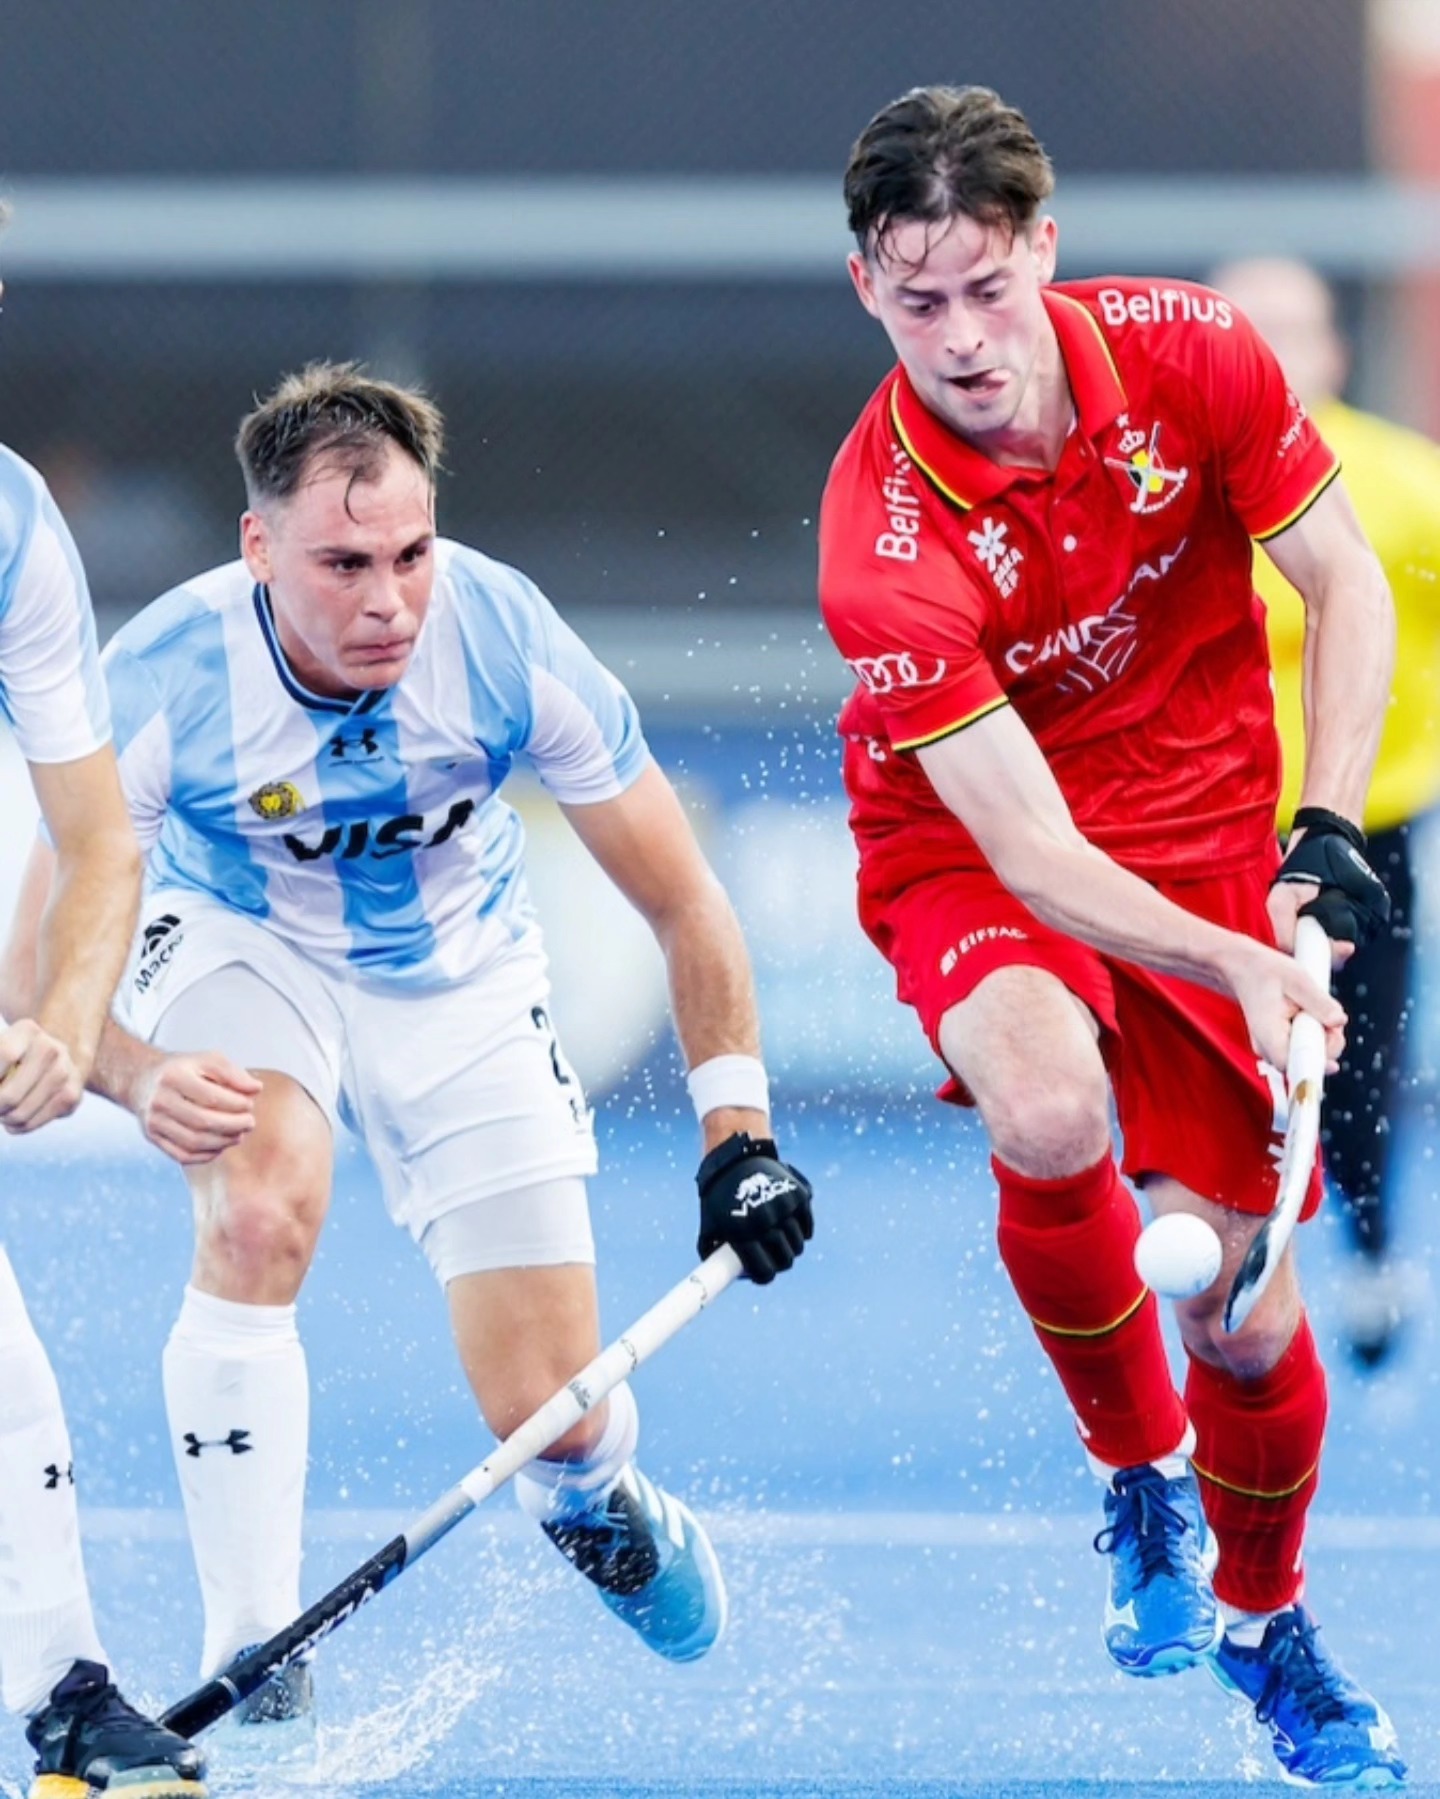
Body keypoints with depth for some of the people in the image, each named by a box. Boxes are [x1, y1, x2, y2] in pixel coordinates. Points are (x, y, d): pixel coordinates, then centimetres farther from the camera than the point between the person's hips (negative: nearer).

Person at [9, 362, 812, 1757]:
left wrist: (736, 1134, -18)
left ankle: (599, 1508, 36)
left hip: (458, 976, 1)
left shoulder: (507, 641, -29)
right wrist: (138, 1077, -44)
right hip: (239, 947, -1)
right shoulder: (161, 684, -31)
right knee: (259, 1212, -33)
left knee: (553, 1420, -5)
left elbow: (680, 903, -15)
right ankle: (251, 1668, -24)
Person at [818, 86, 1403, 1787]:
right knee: (1051, 1113, -36)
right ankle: (1140, 1477, -8)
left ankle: (1263, 1615, 31)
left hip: (1202, 838, 3)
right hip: (973, 859, -3)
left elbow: (1346, 583, -4)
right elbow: (1033, 852, -29)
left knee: (1242, 1312, 0)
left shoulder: (1186, 355, -18)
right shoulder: (882, 545, -28)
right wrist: (1240, 970, -42)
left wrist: (1327, 832, -15)